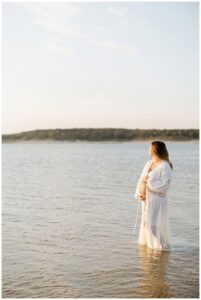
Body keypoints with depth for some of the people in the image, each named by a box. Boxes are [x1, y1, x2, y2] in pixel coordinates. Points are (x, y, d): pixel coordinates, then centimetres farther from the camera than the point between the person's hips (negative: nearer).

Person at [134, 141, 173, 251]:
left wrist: (149, 181, -18)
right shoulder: (149, 163, 8)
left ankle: (163, 245, 7)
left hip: (157, 199, -8)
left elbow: (165, 185, -18)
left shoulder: (165, 166, -14)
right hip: (146, 198, 8)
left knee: (154, 223, -7)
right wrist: (139, 194, -6)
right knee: (146, 221, 17)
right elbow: (141, 179, 7)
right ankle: (147, 242, 34)